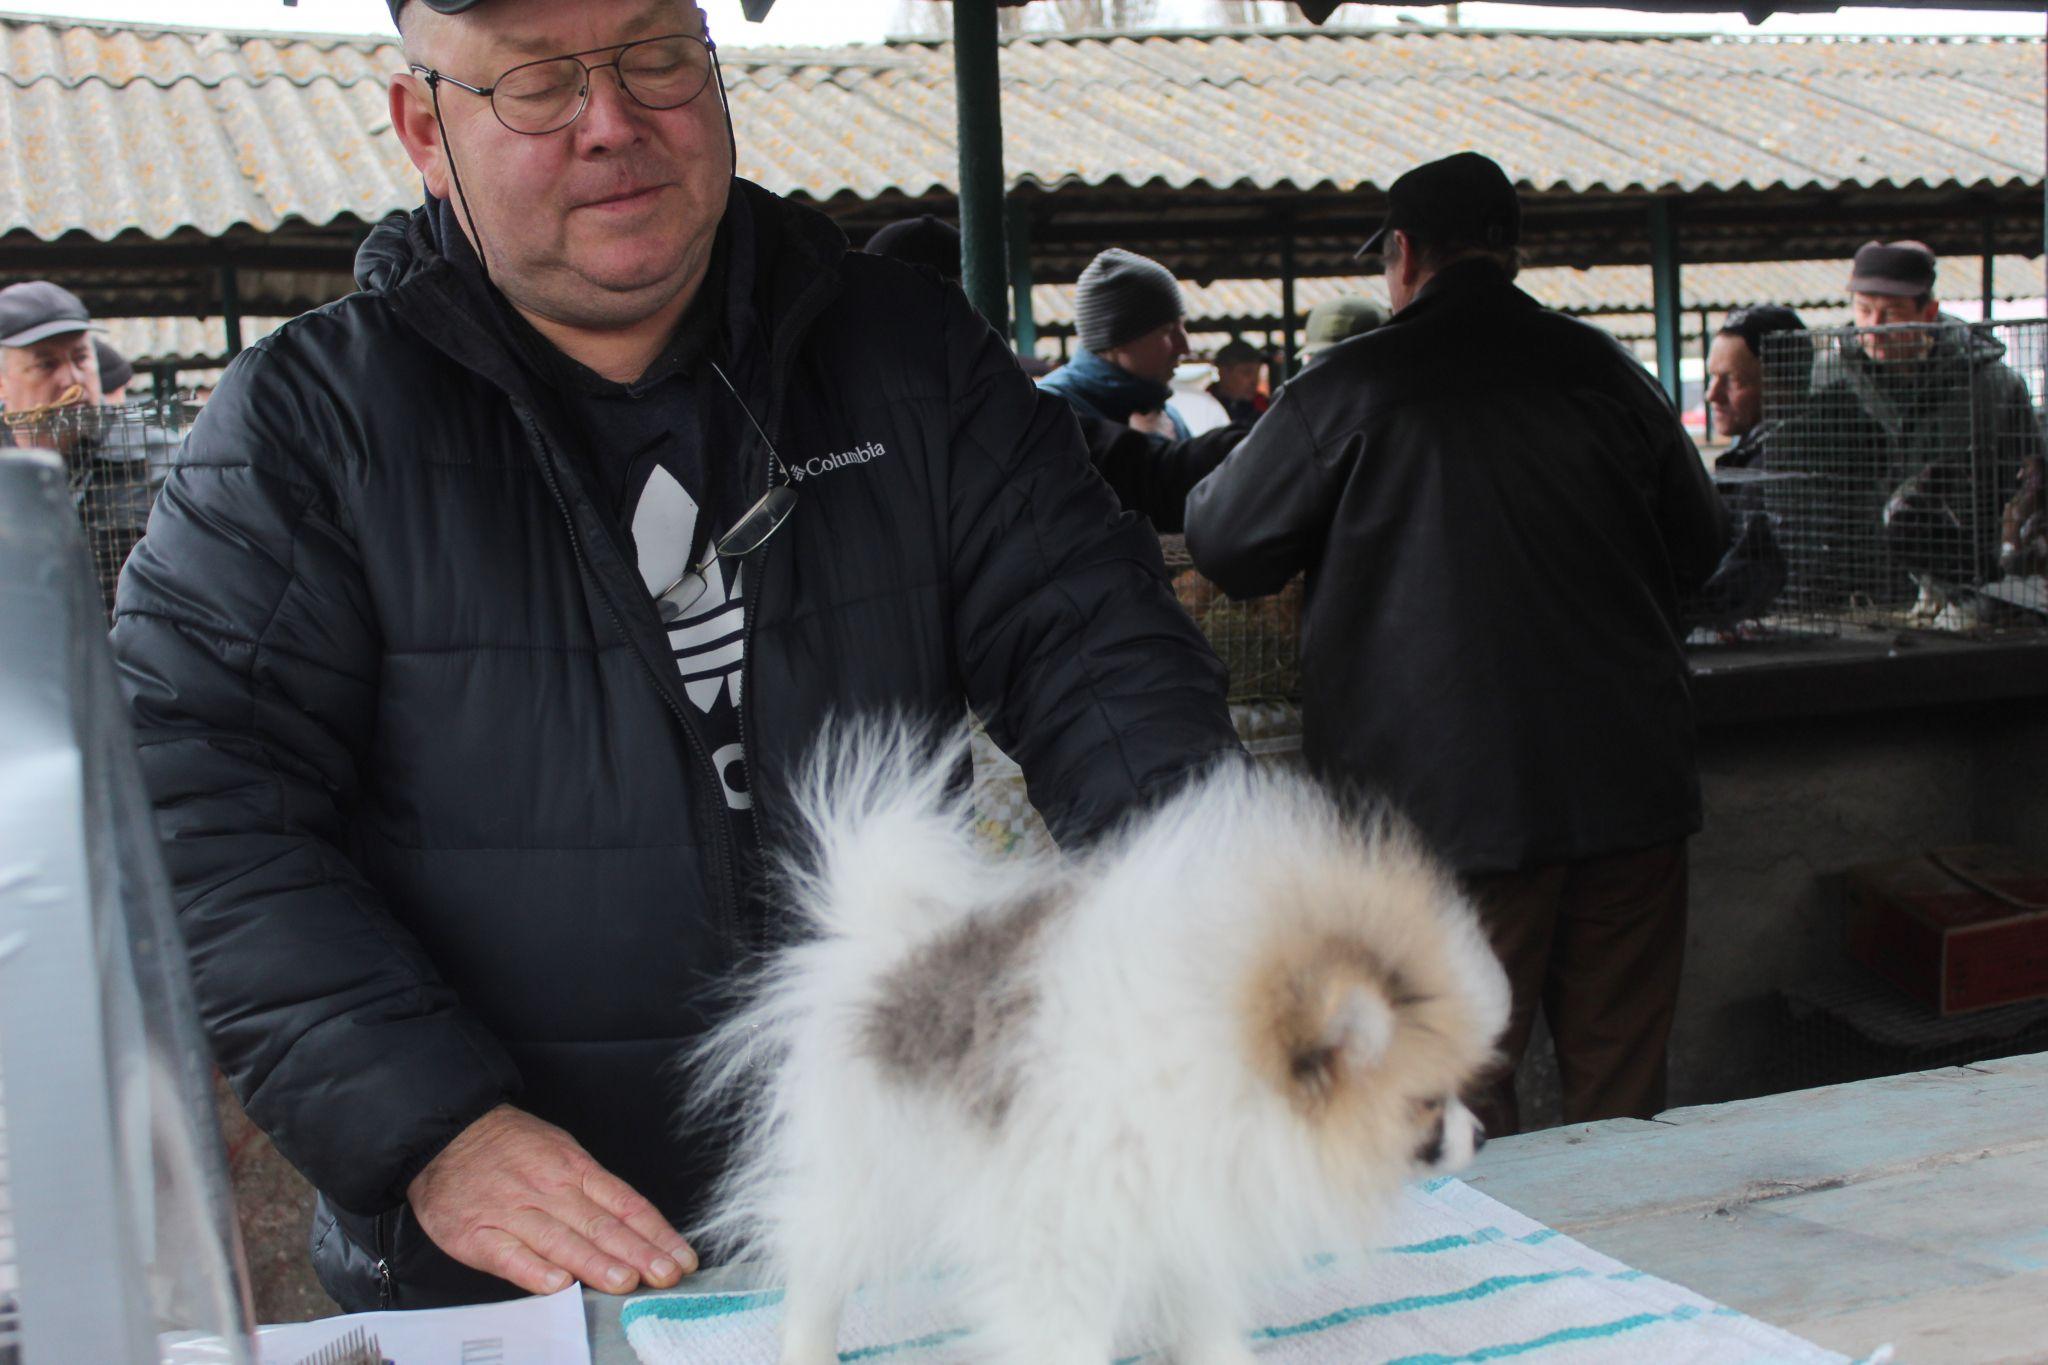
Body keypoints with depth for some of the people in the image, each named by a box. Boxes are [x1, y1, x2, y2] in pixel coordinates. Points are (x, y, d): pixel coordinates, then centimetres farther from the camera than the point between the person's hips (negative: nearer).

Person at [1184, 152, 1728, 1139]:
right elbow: (1698, 549, 18)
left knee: (1458, 1106, 4)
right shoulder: (1609, 373, 6)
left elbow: (1224, 548, 3)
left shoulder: (1349, 388, -6)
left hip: (1451, 806, -4)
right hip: (1630, 791, 4)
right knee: (1623, 1087, 13)